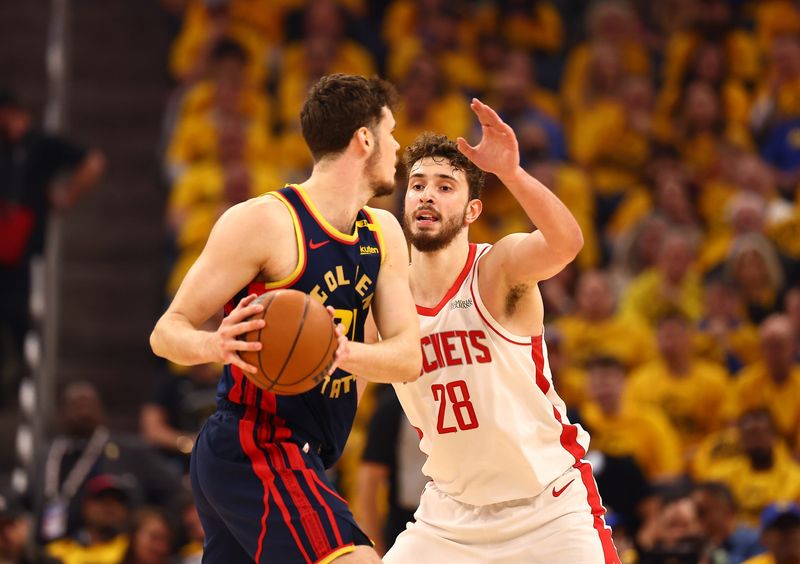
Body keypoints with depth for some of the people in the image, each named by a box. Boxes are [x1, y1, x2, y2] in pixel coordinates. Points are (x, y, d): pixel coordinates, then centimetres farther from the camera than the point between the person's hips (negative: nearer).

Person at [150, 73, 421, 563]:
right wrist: (215, 345, -33)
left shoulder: (383, 234, 11)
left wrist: (342, 350, -22)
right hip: (256, 448, -9)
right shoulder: (265, 221, -12)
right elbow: (168, 331, -10)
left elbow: (409, 358, 0)